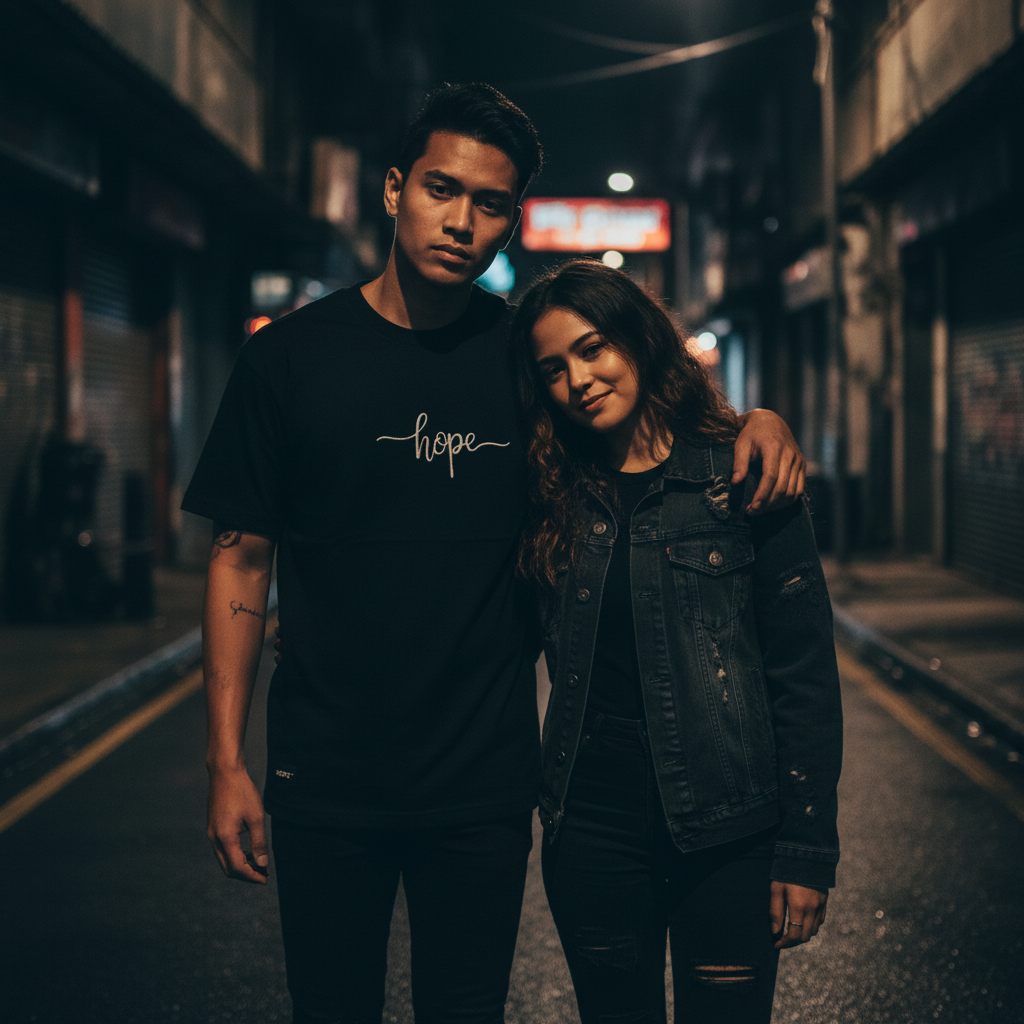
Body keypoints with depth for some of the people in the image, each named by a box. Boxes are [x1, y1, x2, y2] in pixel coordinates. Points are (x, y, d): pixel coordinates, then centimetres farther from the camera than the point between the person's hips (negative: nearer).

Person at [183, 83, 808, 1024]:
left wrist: (753, 422, -10)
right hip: (325, 784, -1)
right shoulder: (290, 356, -3)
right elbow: (241, 561, -1)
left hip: (485, 786, 1)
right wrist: (228, 762, -6)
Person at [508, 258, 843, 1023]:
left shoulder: (744, 476, -6)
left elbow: (806, 673, -7)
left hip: (727, 830, -3)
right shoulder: (558, 496, 7)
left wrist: (807, 850, -8)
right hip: (592, 824, 4)